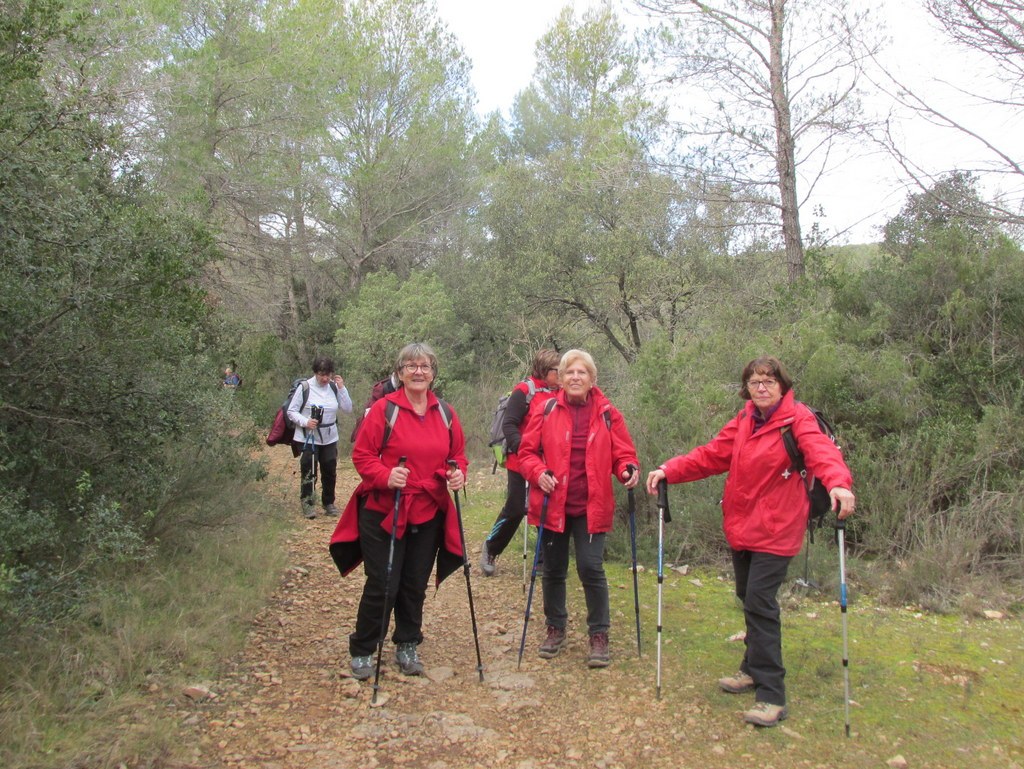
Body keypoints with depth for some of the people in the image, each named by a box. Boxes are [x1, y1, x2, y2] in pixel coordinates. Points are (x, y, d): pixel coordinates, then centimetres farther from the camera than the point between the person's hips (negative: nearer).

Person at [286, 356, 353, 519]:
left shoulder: (334, 387, 0)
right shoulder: (304, 387, -12)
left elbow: (347, 408, -1)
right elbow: (291, 411, -7)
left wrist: (341, 388, -12)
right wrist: (305, 422, -24)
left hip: (330, 438, 4)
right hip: (307, 438, -4)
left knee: (330, 472, 11)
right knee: (308, 472, 0)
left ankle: (329, 503, 27)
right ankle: (307, 503, 16)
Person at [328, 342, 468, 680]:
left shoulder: (445, 413, 6)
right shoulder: (384, 409, -9)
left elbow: (457, 454, 14)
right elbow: (362, 455, -8)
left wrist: (458, 473, -7)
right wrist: (385, 476, -25)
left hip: (429, 514, 4)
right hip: (383, 511, -4)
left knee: (415, 585, 13)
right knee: (382, 586, 0)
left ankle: (408, 647, 33)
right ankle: (362, 652, 21)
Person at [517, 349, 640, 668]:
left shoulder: (607, 414, 0)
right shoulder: (548, 410, -2)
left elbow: (623, 454, 4)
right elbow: (527, 451, 2)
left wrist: (628, 470, -18)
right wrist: (538, 473, -16)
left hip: (591, 507, -1)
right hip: (552, 505, 1)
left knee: (591, 568, -5)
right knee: (553, 569, 13)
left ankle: (599, 635, 14)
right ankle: (555, 629, 33)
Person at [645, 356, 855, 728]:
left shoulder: (798, 418, -11)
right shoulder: (744, 421, 9)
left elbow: (821, 451, -28)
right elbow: (711, 454, 7)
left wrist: (838, 483, -49)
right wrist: (669, 470, -4)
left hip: (776, 528, -7)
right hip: (740, 525, 7)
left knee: (759, 601, -12)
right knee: (748, 597, 17)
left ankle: (771, 696, -3)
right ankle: (754, 668, 37)